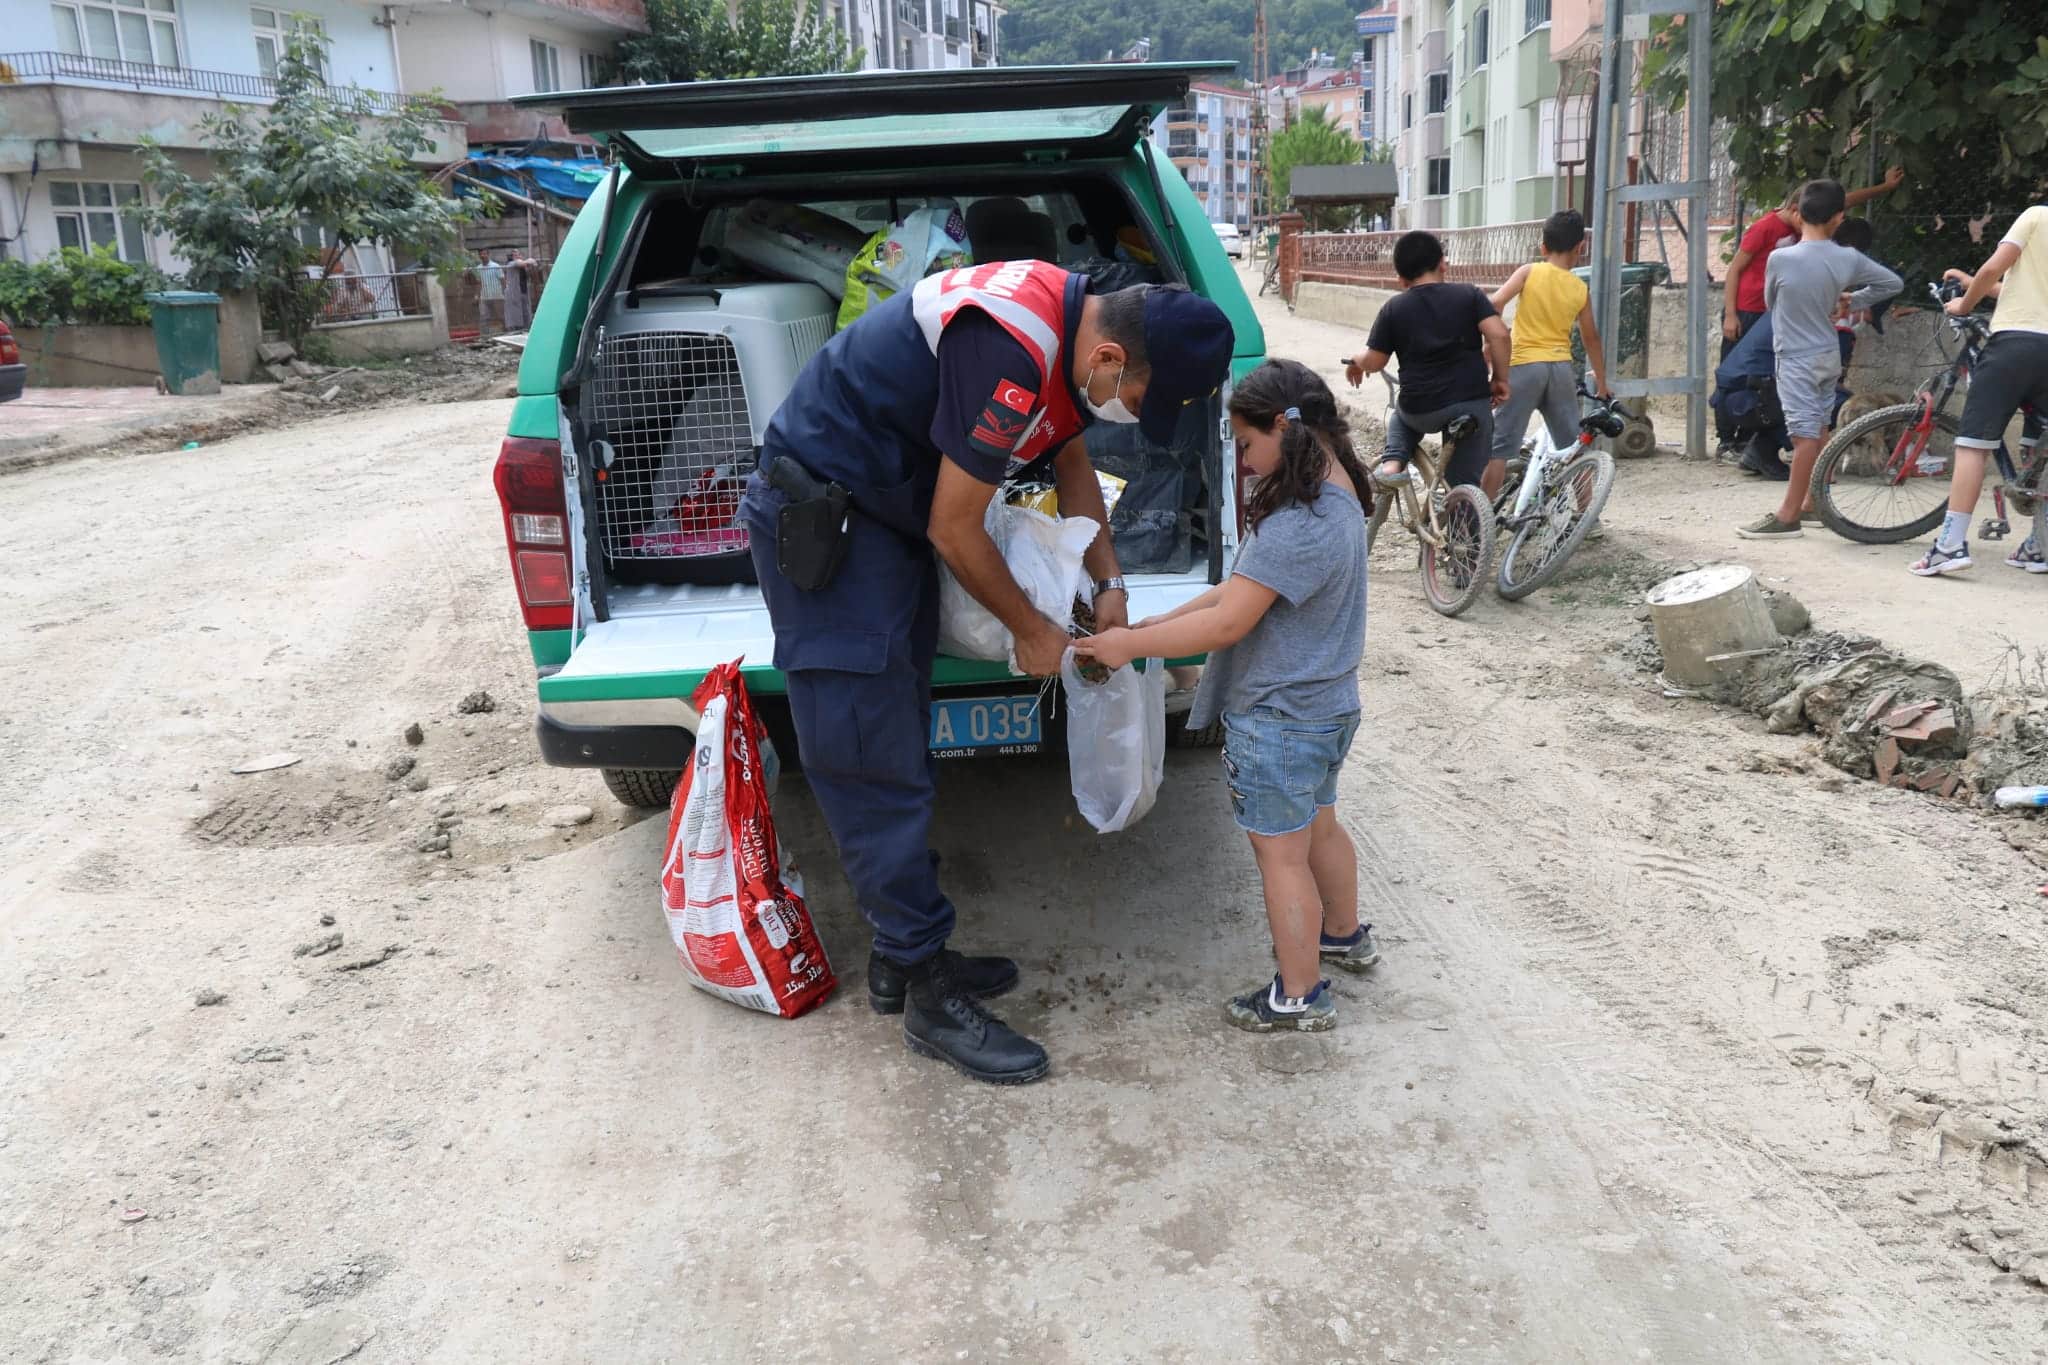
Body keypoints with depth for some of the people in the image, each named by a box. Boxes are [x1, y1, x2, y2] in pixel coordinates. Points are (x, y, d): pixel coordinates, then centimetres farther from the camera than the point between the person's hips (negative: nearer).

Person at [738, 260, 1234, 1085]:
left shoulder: (1070, 325, 2)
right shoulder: (1011, 349, -29)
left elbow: (1073, 466, 18)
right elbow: (955, 530, -21)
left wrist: (1109, 584, 8)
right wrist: (1030, 632, -7)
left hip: (887, 517, 10)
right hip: (820, 521, -10)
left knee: (899, 756, 14)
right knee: (874, 770, -6)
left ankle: (902, 957, 26)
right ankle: (931, 1000, 3)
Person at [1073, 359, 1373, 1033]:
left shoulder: (1299, 523, -28)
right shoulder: (1336, 498, 5)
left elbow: (1228, 622, -27)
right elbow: (1240, 591, 7)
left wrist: (1131, 645, -18)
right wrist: (1158, 625, 2)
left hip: (1278, 722, -10)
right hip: (1323, 705, 10)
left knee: (1281, 854, 5)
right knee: (1318, 827, 27)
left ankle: (1299, 996, 19)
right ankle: (1345, 936, 47)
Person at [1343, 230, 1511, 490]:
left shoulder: (1394, 308, 3)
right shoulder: (1470, 294, 3)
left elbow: (1374, 363, 4)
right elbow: (1498, 334, -9)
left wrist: (1356, 359, 26)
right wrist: (1500, 379, 3)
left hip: (1421, 410, 1)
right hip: (1471, 405, 0)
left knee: (1402, 415, 37)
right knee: (1467, 486, 10)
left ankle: (1393, 462, 11)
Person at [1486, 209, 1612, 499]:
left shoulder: (1529, 271, 0)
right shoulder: (1581, 289, 8)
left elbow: (1495, 303, -14)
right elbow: (1591, 338, 16)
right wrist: (1601, 383, 24)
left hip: (1524, 365, -3)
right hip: (1560, 368, 3)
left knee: (1500, 445, -1)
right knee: (1573, 447, 13)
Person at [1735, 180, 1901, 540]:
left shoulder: (1780, 258, -16)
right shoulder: (1848, 259, -3)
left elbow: (1770, 302, 2)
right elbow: (1892, 283, 9)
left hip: (1797, 359, -6)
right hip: (1829, 356, 6)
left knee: (1804, 434, -9)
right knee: (1818, 431, 15)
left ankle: (1788, 516, -7)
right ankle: (1811, 503, 26)